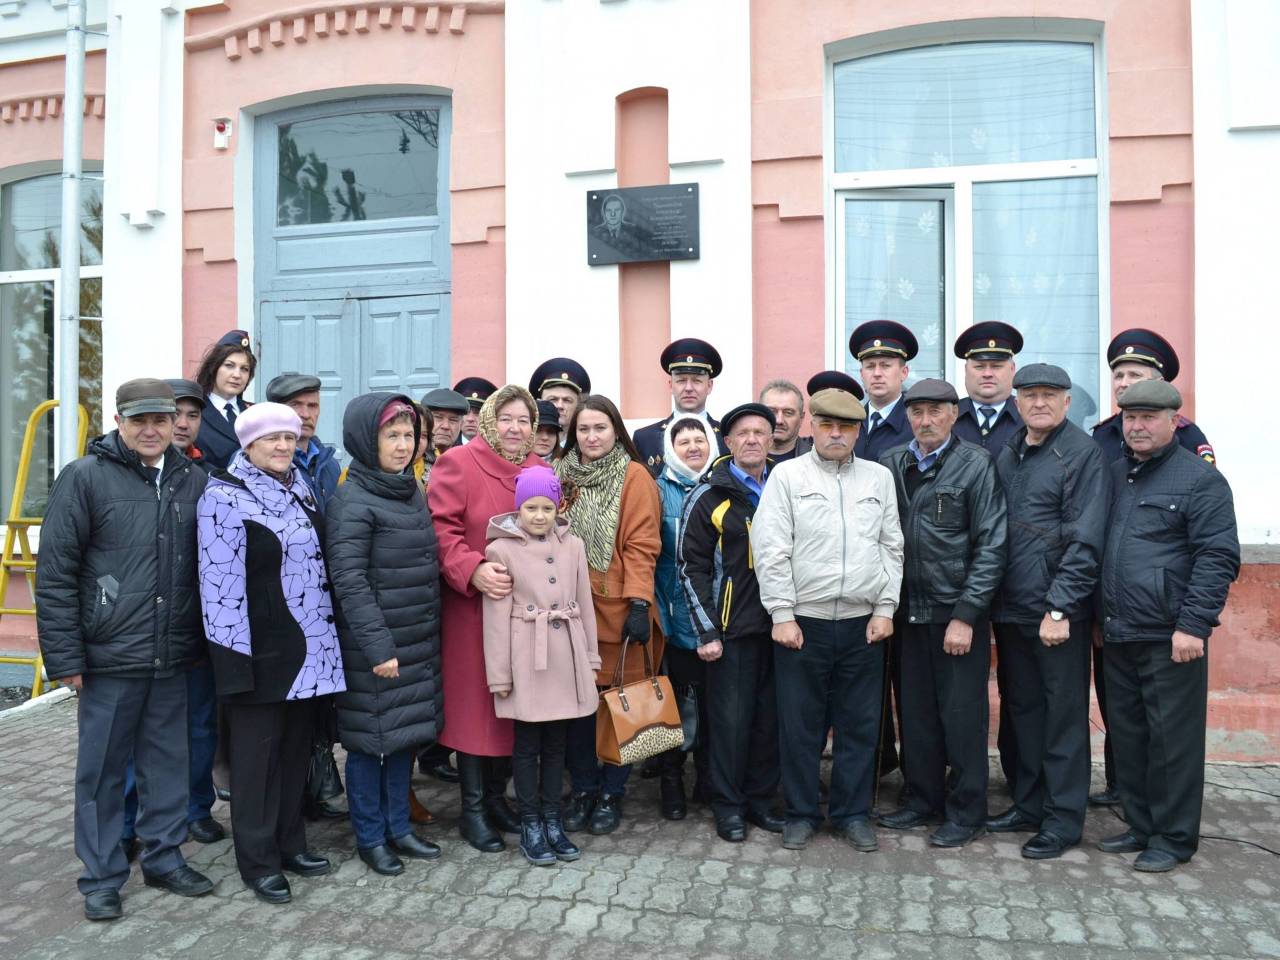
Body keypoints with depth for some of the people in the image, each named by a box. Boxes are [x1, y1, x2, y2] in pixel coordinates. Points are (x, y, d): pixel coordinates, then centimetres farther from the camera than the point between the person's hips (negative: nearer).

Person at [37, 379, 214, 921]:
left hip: (174, 657, 4)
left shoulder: (194, 480, 6)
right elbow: (54, 573, -6)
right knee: (103, 770, 9)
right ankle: (101, 877, 25)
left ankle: (164, 858, 30)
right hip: (110, 656, -3)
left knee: (169, 763, 13)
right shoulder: (85, 477, -5)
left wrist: (204, 640, 9)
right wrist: (65, 657, -9)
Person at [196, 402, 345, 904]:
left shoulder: (300, 488, 12)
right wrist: (234, 654, -19)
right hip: (260, 649, -7)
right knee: (258, 752, 4)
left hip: (310, 645, 7)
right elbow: (220, 582, -16)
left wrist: (327, 631, 17)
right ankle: (258, 860, 18)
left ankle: (290, 842, 30)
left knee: (296, 745, 15)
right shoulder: (225, 497, -11)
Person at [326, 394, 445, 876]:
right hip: (374, 646, -7)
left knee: (406, 733, 14)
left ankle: (398, 827, 30)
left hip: (419, 641, 7)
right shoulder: (352, 501, -13)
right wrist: (377, 645, -21)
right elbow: (348, 581, -18)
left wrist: (432, 632, 14)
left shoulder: (411, 493, 10)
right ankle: (370, 837, 23)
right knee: (369, 738, 6)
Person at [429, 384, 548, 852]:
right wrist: (473, 570, -26)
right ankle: (472, 809, 17)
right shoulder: (458, 464, -5)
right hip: (472, 608, -5)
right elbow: (441, 531, -13)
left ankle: (496, 796, 28)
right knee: (474, 702, 3)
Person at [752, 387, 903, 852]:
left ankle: (853, 812, 26)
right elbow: (770, 550, -6)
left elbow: (892, 548, 10)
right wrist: (782, 614, -10)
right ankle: (801, 813, 23)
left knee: (860, 724, 10)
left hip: (864, 624, 3)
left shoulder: (879, 477, 9)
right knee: (800, 724, 6)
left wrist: (885, 608, 2)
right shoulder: (787, 475, -1)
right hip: (803, 622, -2)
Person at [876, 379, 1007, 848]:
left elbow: (991, 545, -9)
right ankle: (922, 800, 30)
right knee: (916, 712, 13)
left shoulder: (976, 465, -6)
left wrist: (966, 615, -13)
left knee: (962, 716, 5)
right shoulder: (891, 465, 6)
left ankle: (966, 812, 21)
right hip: (909, 611, 4)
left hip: (958, 614, -4)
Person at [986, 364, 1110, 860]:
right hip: (1011, 609, 7)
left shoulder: (1083, 454, -8)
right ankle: (1028, 805, 29)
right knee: (1024, 709, 15)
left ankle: (1063, 819, 17)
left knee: (1064, 716, 5)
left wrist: (1059, 609, -18)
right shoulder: (1006, 456, 12)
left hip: (1057, 613, -6)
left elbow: (1085, 540, -14)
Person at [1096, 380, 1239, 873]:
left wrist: (1193, 625, -18)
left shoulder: (1200, 478, -6)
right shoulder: (1113, 475, 13)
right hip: (1117, 636, 7)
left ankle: (1174, 837, 18)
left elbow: (1219, 558, -12)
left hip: (1171, 638, -6)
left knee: (1172, 740, 4)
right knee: (1127, 735, 14)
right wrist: (1097, 616, 15)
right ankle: (1141, 826, 28)